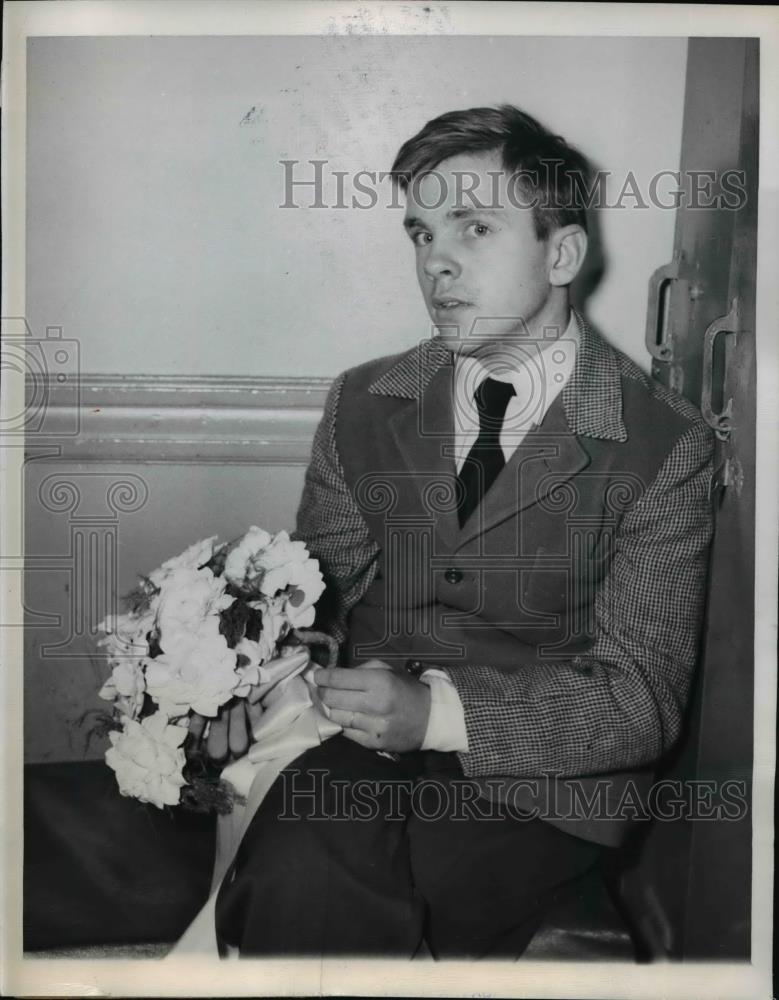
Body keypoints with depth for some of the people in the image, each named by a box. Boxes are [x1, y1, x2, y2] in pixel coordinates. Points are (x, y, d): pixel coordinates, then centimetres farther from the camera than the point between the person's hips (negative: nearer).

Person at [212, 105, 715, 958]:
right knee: (291, 883, -29)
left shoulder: (663, 445, -4)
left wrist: (440, 712, -22)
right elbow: (319, 589, 9)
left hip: (542, 777, -2)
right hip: (363, 746, 3)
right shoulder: (363, 403, 8)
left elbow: (642, 696, -9)